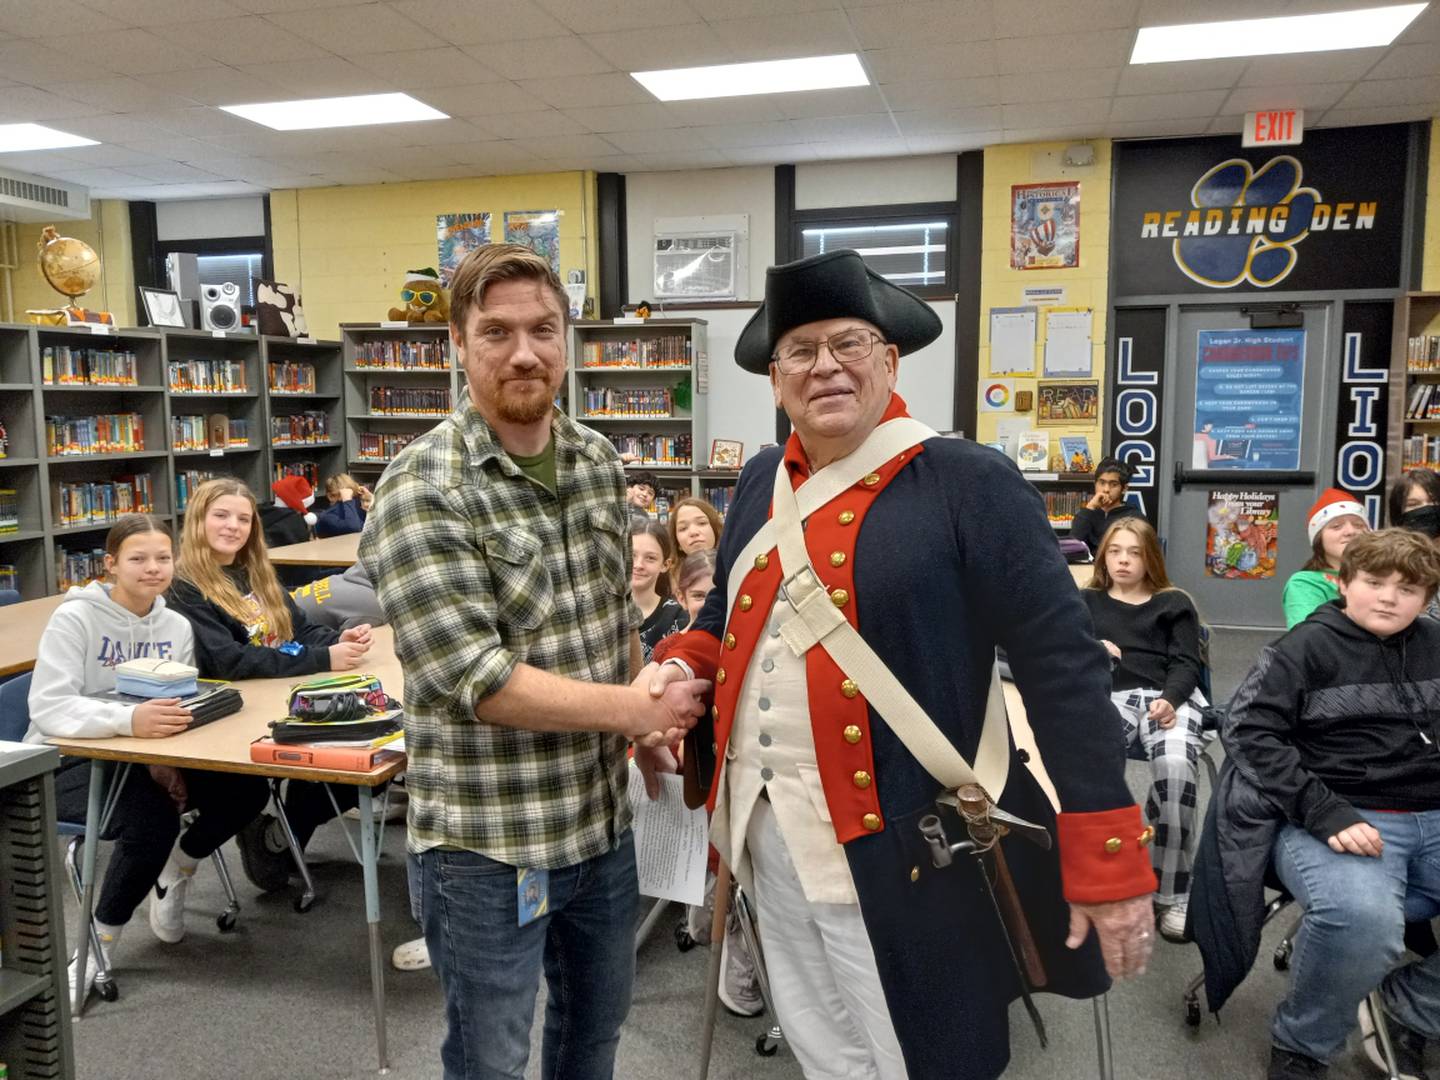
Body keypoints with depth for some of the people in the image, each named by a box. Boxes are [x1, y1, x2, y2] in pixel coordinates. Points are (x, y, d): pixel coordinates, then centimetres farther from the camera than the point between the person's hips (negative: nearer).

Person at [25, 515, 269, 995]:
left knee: (246, 790, -13)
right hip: (66, 760, -6)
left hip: (138, 757, 6)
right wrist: (128, 719, -43)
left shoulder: (176, 627, 3)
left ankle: (173, 873, 15)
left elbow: (181, 703, 4)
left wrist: (178, 715, -21)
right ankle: (99, 940, -7)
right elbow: (47, 708, -26)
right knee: (154, 819, -32)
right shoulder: (75, 617, -15)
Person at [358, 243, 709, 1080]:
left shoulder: (600, 462, 2)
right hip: (488, 839, -6)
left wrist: (643, 730, 3)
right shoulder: (423, 490, -19)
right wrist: (643, 710, -19)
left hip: (603, 819, 6)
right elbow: (479, 680, -24)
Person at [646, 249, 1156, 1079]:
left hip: (904, 848, -6)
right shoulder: (762, 484, 7)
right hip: (770, 834, 6)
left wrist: (1109, 863, -16)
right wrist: (683, 668, -2)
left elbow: (1064, 666, -15)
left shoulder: (969, 484, -12)